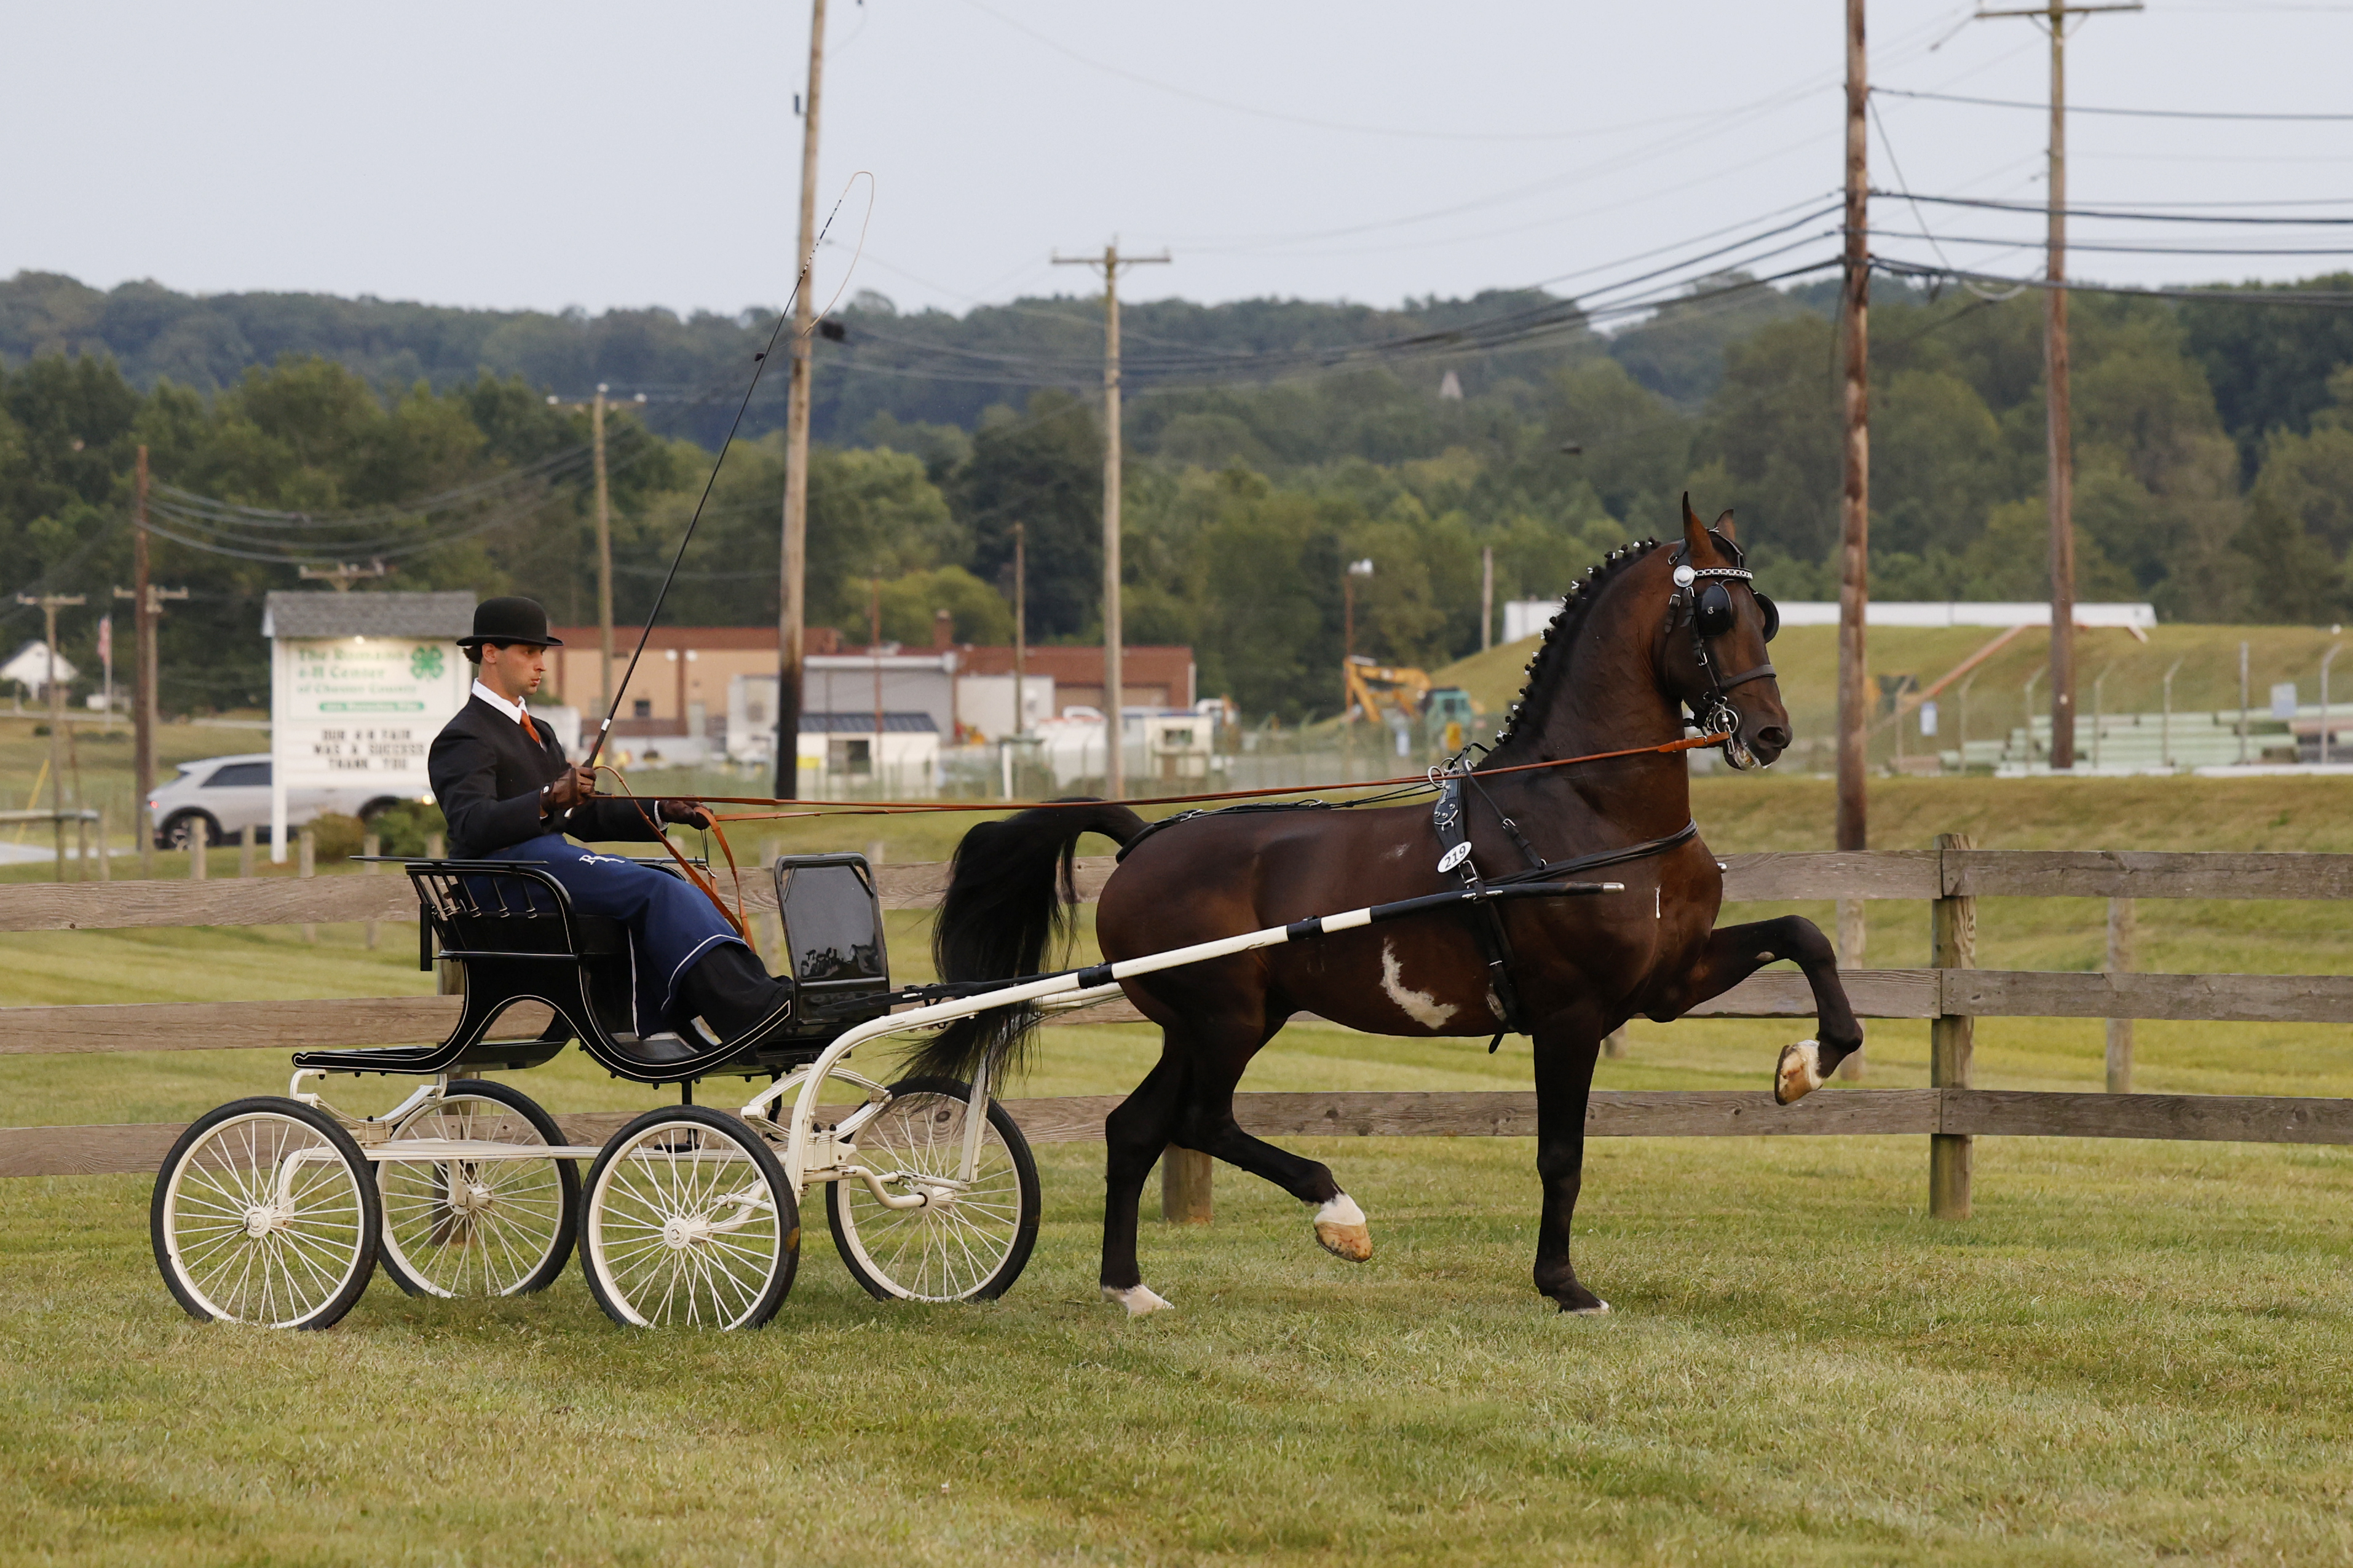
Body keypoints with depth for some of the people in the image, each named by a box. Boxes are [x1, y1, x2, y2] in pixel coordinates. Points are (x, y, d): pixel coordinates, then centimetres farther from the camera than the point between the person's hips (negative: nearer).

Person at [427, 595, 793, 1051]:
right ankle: (745, 1012, -36)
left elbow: (586, 817, 25)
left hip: (550, 854, 9)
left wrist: (661, 812, 10)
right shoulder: (463, 740, -3)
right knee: (657, 890, -26)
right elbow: (472, 825, -21)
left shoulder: (534, 732, 28)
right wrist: (549, 799, -36)